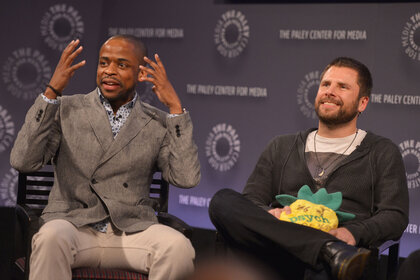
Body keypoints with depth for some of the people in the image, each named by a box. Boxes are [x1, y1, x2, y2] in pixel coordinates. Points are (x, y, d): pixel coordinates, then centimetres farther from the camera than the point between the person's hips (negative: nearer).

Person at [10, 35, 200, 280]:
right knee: (51, 238, -36)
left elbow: (187, 179, -5)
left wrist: (175, 107, -6)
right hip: (73, 224, -1)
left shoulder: (158, 124, 10)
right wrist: (52, 91, -9)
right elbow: (23, 161, -4)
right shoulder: (67, 110, 9)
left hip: (132, 231, 1)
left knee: (179, 247, -30)